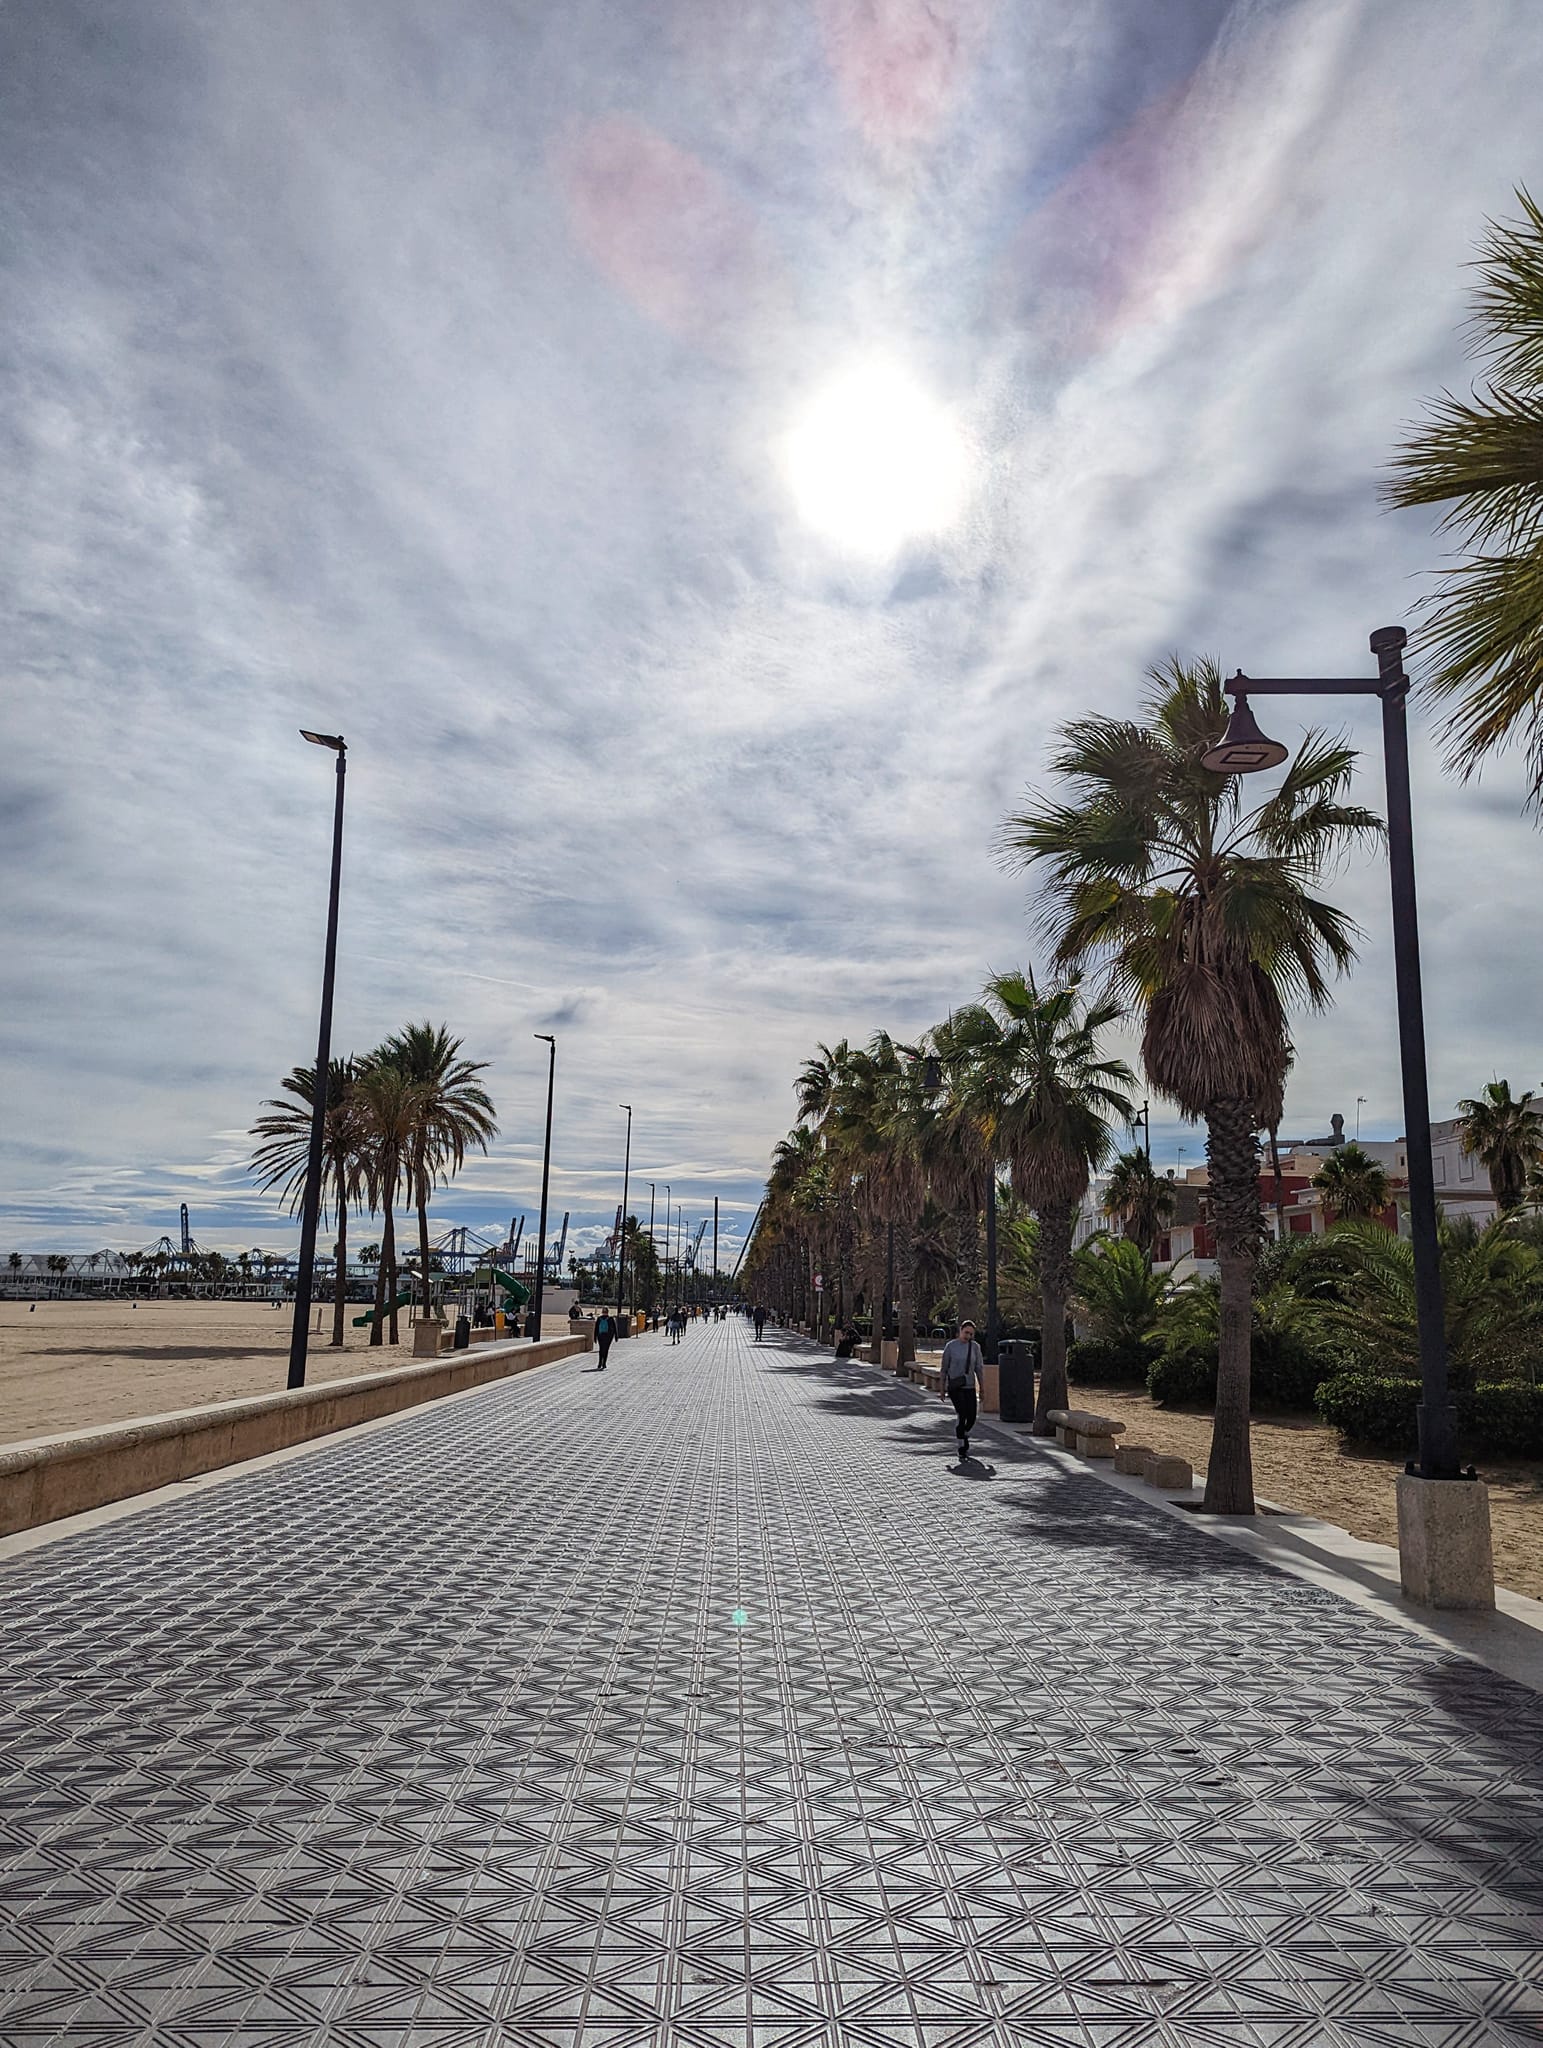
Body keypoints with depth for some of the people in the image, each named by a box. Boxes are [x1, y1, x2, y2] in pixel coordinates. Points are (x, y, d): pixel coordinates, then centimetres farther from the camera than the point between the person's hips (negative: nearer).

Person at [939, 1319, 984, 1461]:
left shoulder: (975, 1347, 2)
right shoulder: (950, 1346, -4)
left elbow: (979, 1368, 5)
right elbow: (944, 1368, 1)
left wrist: (982, 1388, 1)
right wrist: (942, 1389, 3)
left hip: (969, 1386, 3)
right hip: (954, 1386, -3)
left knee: (972, 1417, 1)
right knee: (962, 1415, -16)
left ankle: (964, 1436, 34)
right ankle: (962, 1449, -6)